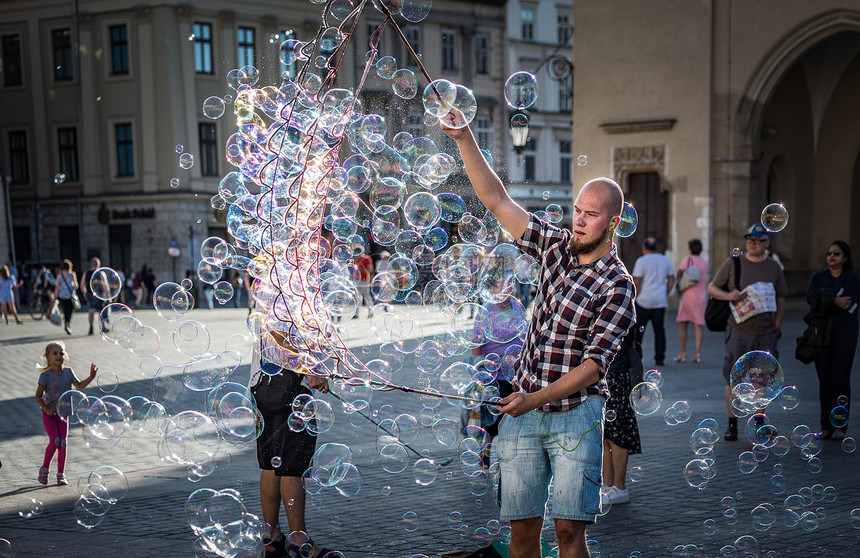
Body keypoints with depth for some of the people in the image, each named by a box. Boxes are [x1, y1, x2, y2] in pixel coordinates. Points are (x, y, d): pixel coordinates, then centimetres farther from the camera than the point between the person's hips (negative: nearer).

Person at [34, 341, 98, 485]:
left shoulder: (68, 372, 0)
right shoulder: (45, 375, -12)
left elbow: (79, 386, 14)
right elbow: (38, 396, -7)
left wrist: (91, 377, 1)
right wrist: (46, 409, -19)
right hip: (49, 414, -4)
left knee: (63, 442, -3)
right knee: (55, 441, -16)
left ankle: (61, 475, 5)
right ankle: (44, 469, 5)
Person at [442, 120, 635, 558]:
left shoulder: (617, 286, -9)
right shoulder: (556, 246, 6)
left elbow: (593, 365, -15)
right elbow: (496, 199, 5)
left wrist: (535, 399, -25)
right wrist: (464, 139, -5)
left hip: (575, 415, -4)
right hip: (523, 411, 4)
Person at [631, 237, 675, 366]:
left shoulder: (642, 261, -5)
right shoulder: (666, 260, 10)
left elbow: (637, 282, -9)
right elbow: (671, 280, 11)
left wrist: (635, 298, 0)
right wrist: (665, 295, 16)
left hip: (644, 301, -4)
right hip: (660, 302, 4)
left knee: (637, 329, 6)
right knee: (659, 330, 6)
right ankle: (660, 358, 3)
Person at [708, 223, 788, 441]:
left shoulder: (774, 268, 9)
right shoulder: (733, 263, 4)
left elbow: (781, 302, 12)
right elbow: (711, 288, 8)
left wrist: (776, 329, 3)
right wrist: (729, 295, -12)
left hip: (765, 334, 2)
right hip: (738, 331, -1)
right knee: (733, 379, -3)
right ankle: (732, 424, 6)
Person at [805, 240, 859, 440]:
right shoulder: (818, 276, 10)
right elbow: (810, 296, -10)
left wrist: (823, 301, -11)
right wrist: (834, 299, -22)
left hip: (844, 335, -3)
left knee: (841, 380, -3)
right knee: (824, 380, 2)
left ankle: (840, 426, 4)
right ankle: (826, 426, 7)